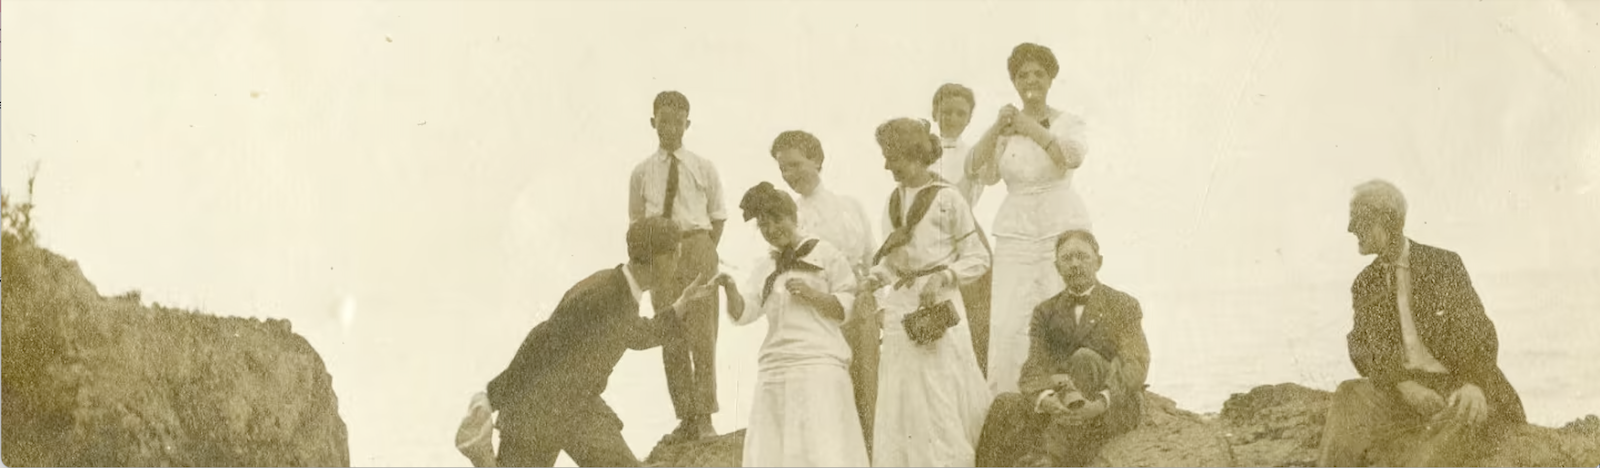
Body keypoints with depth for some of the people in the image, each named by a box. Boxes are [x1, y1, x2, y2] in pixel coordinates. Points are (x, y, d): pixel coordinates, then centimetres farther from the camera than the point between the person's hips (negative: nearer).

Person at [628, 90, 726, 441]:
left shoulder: (703, 168, 3)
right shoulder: (642, 172, 6)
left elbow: (718, 216, 8)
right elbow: (636, 219, 13)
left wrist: (704, 254, 0)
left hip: (697, 245, -2)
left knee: (701, 333, -4)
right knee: (670, 338, 4)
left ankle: (704, 416, 0)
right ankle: (685, 418, 9)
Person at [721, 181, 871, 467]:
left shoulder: (825, 255, 4)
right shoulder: (764, 268, 16)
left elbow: (845, 309, 2)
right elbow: (743, 314, 6)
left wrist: (811, 294, -12)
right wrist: (730, 288, -13)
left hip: (819, 365, -5)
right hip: (774, 369, 5)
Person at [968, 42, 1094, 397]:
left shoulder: (1067, 123, 8)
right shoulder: (1003, 130, 12)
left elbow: (1073, 156, -14)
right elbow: (979, 171, -1)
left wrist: (1030, 126, -20)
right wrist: (998, 128, -13)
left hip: (1062, 230, -1)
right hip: (1015, 233, 1)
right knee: (1007, 324, -8)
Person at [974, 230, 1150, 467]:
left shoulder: (1123, 306, 8)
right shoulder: (1045, 312, 16)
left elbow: (1135, 366, -5)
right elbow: (1034, 368, 2)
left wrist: (1101, 402, -26)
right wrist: (1044, 399, -24)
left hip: (1115, 407, -2)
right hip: (1057, 406, 2)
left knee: (1084, 358, -32)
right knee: (1005, 405, -27)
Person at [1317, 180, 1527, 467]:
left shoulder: (1444, 265, 0)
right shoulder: (1365, 285, 10)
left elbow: (1480, 336, -3)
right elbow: (1362, 351, 0)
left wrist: (1474, 385, -26)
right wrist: (1403, 384, -22)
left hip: (1455, 388, -2)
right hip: (1400, 393, 3)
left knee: (1469, 414, -38)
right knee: (1351, 396, -29)